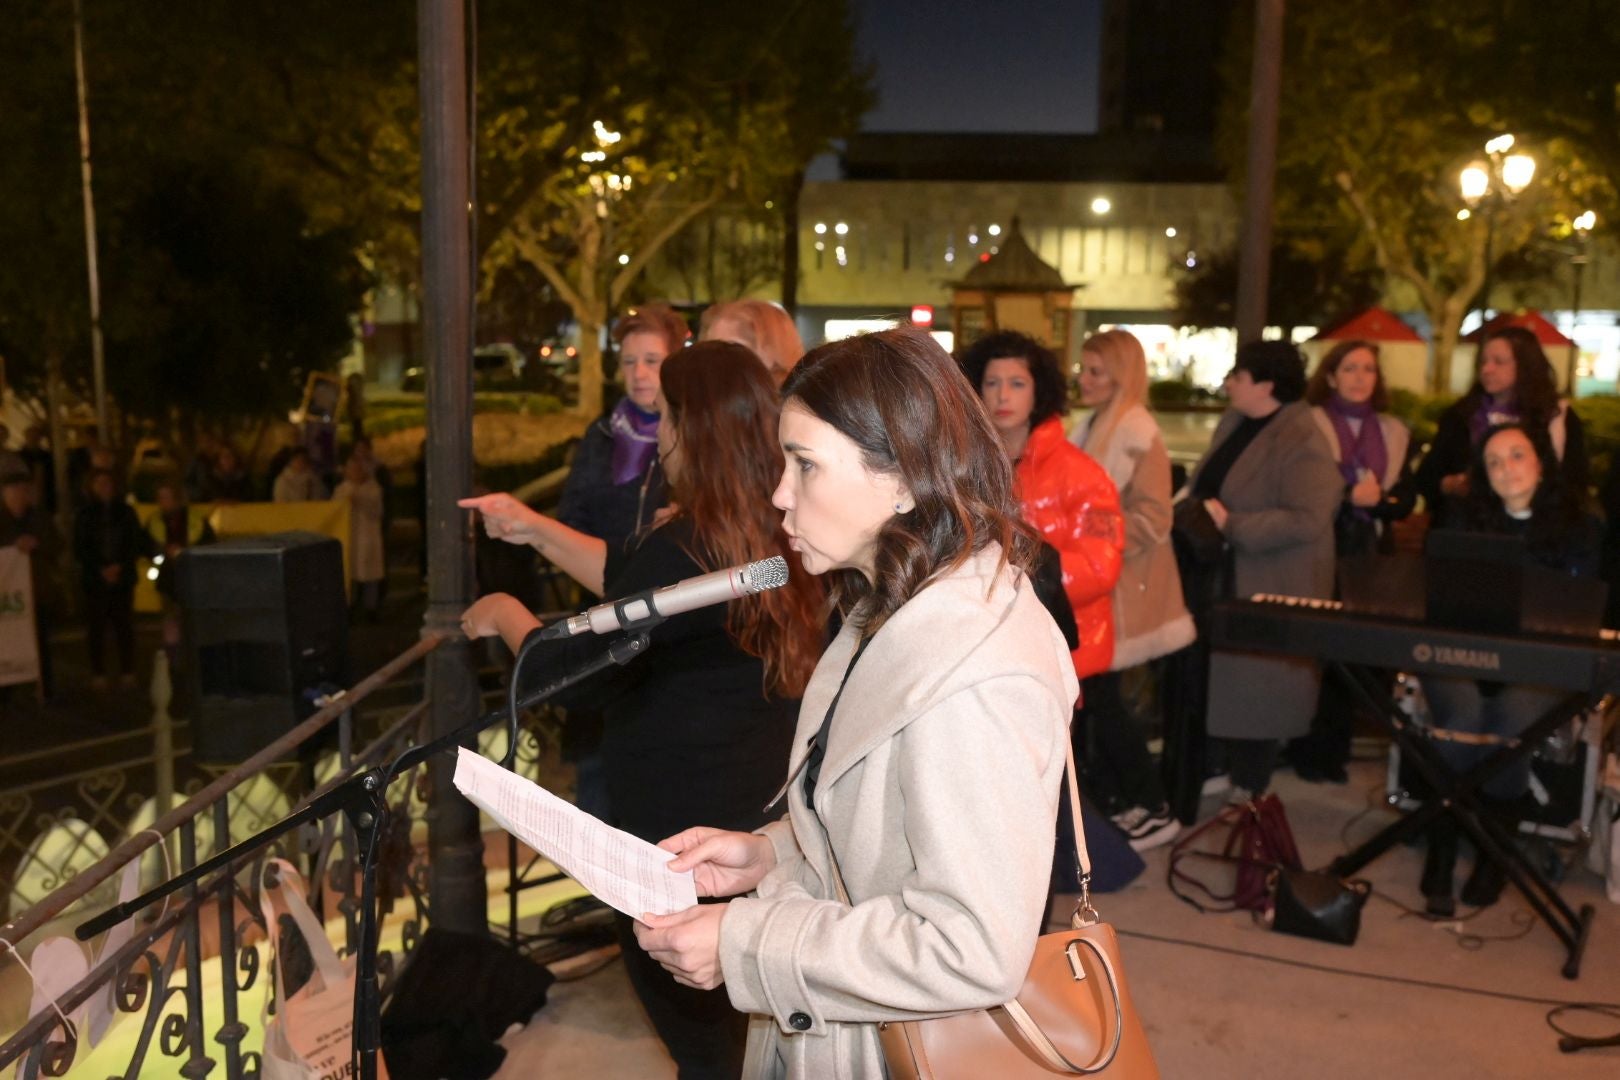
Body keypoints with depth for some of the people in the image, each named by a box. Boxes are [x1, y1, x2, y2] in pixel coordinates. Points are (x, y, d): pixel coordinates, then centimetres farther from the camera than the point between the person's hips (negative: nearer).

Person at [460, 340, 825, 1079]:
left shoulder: (687, 550, -26)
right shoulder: (778, 536, 0)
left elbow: (573, 674, -19)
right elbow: (636, 586, 13)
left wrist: (505, 616, 0)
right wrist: (534, 529, 17)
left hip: (682, 834, -8)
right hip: (763, 820, 8)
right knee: (730, 1021, 27)